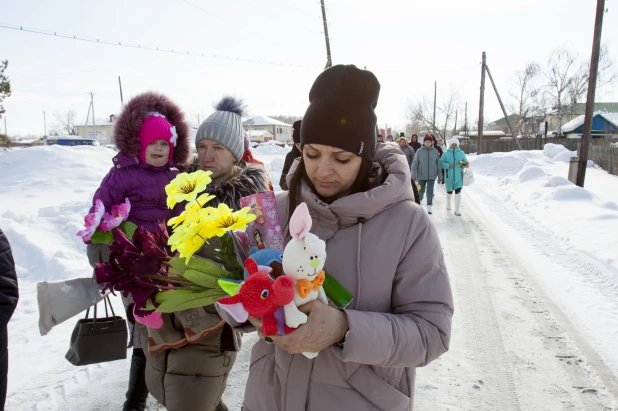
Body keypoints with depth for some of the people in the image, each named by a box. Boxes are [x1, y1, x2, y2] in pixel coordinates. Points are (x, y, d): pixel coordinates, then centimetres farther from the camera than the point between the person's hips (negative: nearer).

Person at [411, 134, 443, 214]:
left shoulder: (435, 151, 0)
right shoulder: (419, 151, -4)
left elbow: (438, 164, 4)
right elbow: (414, 163, -3)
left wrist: (439, 175, 5)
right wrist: (414, 174, -8)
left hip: (432, 175, 0)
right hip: (421, 175, 0)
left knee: (430, 191, -3)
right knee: (421, 190, 13)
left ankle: (429, 207, 1)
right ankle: (419, 200, 42)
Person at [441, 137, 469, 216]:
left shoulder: (461, 153, 5)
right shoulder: (446, 154, 1)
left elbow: (466, 162, 9)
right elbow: (441, 163, -4)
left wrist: (463, 164, -13)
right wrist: (448, 165, -21)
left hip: (458, 175, 0)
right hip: (449, 175, 0)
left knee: (458, 191, -10)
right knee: (449, 191, 13)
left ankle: (457, 210, -9)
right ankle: (448, 204, 43)